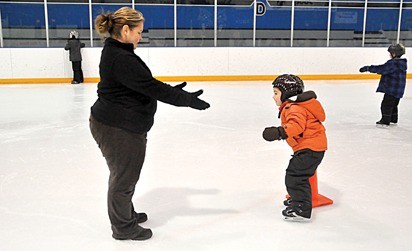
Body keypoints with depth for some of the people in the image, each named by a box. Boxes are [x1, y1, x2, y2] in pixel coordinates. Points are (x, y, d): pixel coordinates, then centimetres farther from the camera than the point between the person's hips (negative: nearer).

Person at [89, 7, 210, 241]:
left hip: (124, 125, 11)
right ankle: (124, 227, 28)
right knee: (124, 177, 7)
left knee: (127, 174, 25)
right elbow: (152, 88, -26)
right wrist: (187, 99, -19)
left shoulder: (117, 53, 10)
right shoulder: (121, 59, -25)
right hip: (117, 129, -11)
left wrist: (172, 90, 11)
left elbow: (143, 86, 15)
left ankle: (126, 213, 46)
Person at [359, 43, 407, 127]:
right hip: (399, 90, 10)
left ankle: (385, 121, -1)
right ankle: (393, 120, 32)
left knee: (386, 104, -3)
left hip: (391, 89, -10)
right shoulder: (401, 63, 10)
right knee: (393, 105, 21)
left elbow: (381, 69, -24)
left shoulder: (393, 63, -20)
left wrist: (368, 68, -22)